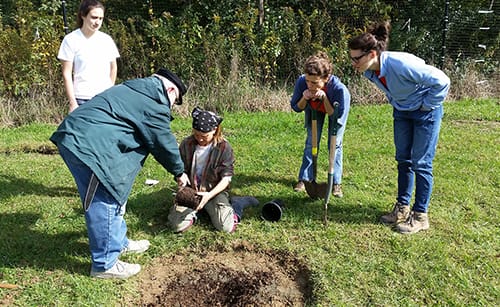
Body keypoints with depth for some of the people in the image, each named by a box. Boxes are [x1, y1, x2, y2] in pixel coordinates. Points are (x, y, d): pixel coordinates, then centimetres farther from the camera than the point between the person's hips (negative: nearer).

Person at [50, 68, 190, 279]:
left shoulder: (135, 89, 23)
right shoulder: (155, 102, -7)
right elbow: (164, 143, 0)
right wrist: (179, 172, 15)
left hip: (73, 137, 11)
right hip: (89, 146, -11)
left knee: (111, 196, 21)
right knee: (105, 203, -2)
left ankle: (118, 242, 36)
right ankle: (105, 265, 10)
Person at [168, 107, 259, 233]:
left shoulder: (224, 147, -11)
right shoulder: (186, 144, -3)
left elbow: (226, 178, -11)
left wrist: (209, 195, -27)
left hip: (215, 191, -2)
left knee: (226, 227, -22)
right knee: (178, 225, -21)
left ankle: (236, 202, 9)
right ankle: (195, 211, 10)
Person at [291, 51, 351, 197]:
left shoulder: (338, 88, -44)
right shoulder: (301, 82, -36)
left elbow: (336, 116, -34)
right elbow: (296, 108, -19)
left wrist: (324, 98, -48)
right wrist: (304, 98, -41)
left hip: (336, 109, -2)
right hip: (314, 109, 3)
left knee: (335, 144, -1)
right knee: (311, 142, 6)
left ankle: (336, 183, 10)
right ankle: (305, 178, 18)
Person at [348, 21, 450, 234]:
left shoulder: (401, 65, -35)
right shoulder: (370, 71, -12)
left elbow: (441, 81, -27)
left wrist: (427, 105, -17)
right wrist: (396, 104, 9)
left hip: (425, 113, -7)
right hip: (402, 112, 7)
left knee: (421, 163, -2)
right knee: (403, 160, 12)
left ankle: (420, 216, 11)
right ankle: (402, 207, 25)